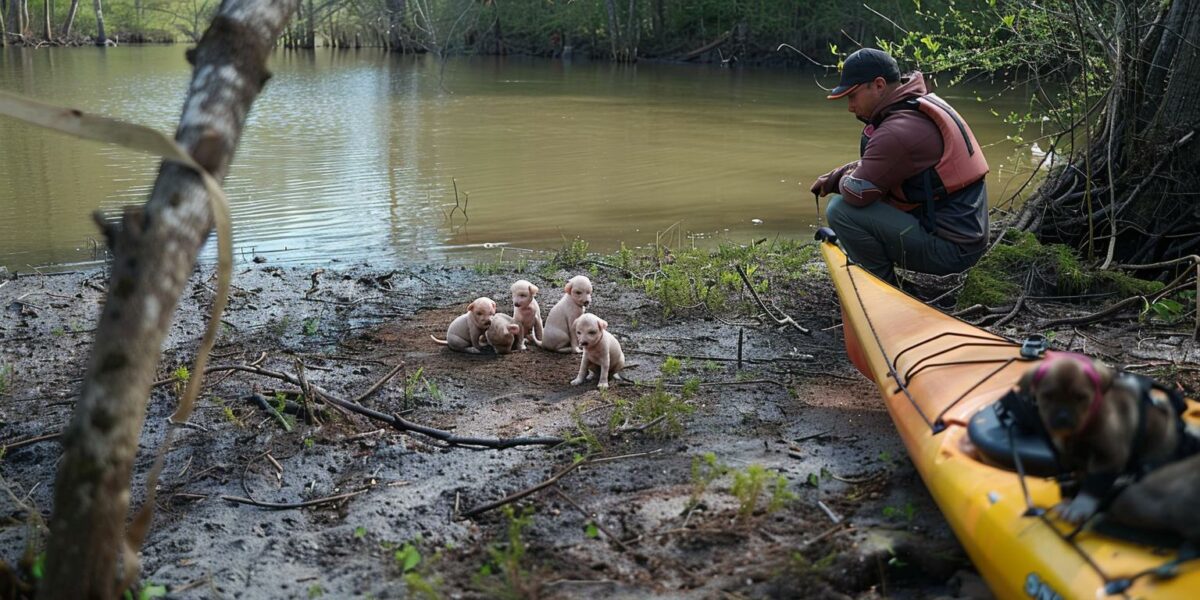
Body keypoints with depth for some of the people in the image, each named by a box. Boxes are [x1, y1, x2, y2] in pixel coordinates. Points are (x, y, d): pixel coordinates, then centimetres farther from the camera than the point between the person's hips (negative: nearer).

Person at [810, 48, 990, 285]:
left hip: (949, 247, -10)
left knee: (841, 210, -18)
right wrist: (832, 179, 13)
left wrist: (842, 181, -1)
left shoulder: (899, 132, -23)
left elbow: (857, 192, -24)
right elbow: (872, 165, 22)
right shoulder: (921, 106, 10)